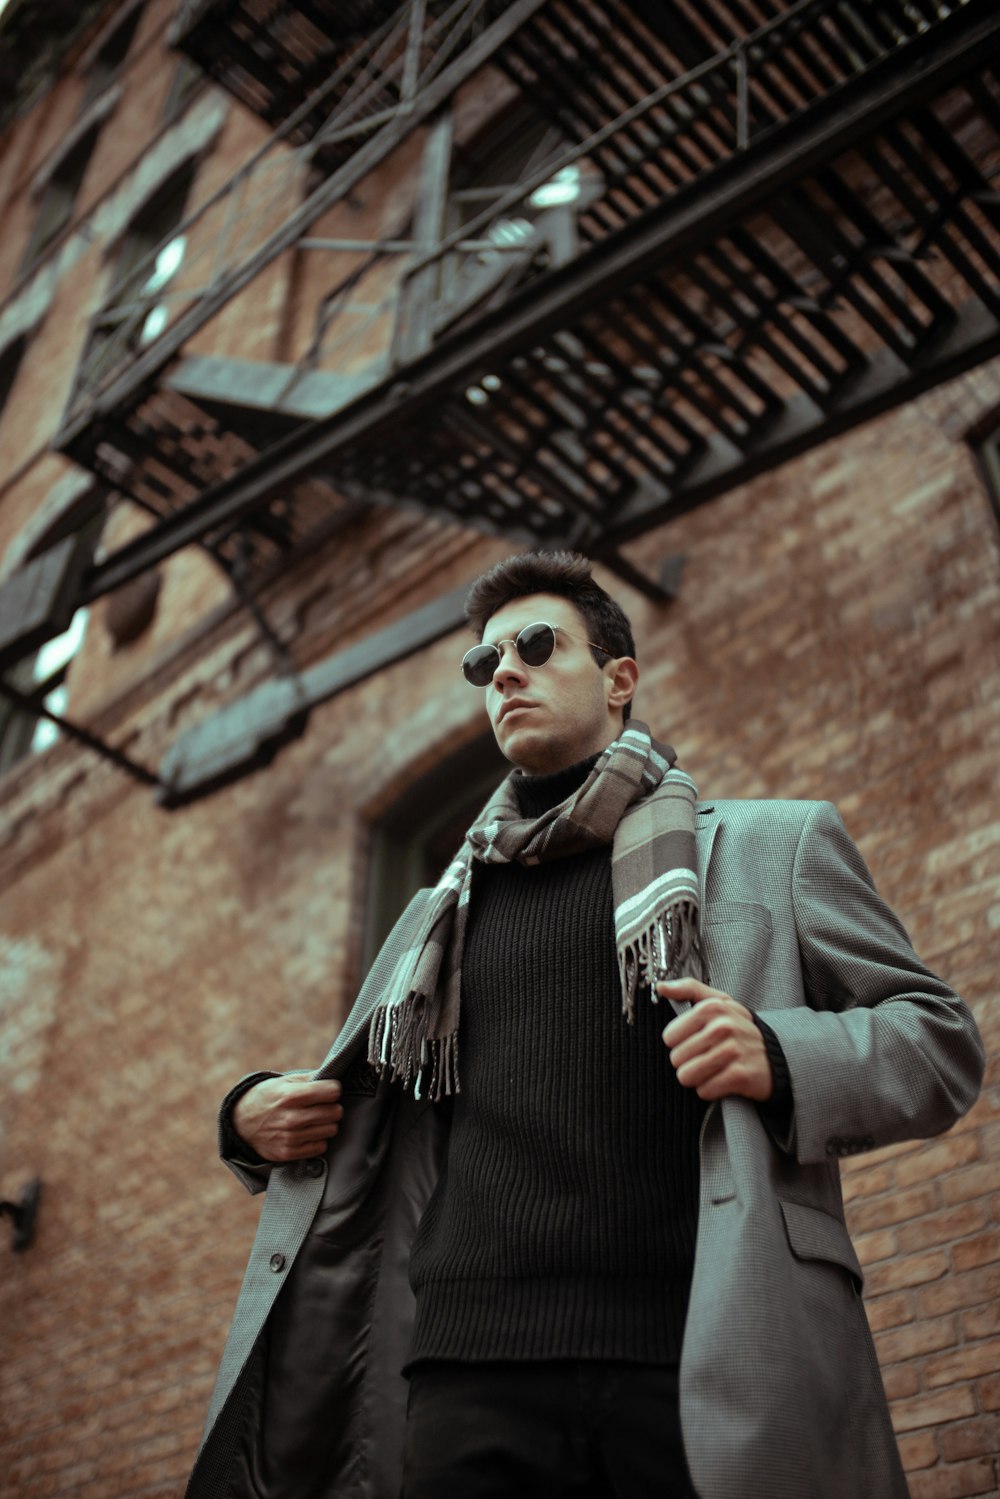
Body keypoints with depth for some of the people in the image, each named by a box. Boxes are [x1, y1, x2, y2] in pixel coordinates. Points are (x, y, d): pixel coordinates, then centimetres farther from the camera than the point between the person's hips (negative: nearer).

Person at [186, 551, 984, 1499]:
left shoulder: (775, 848, 11)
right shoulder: (439, 916, 23)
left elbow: (941, 1038, 7)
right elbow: (359, 1105, 32)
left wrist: (783, 1058, -13)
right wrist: (252, 1118, 10)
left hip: (711, 1365, -2)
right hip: (473, 1367, 3)